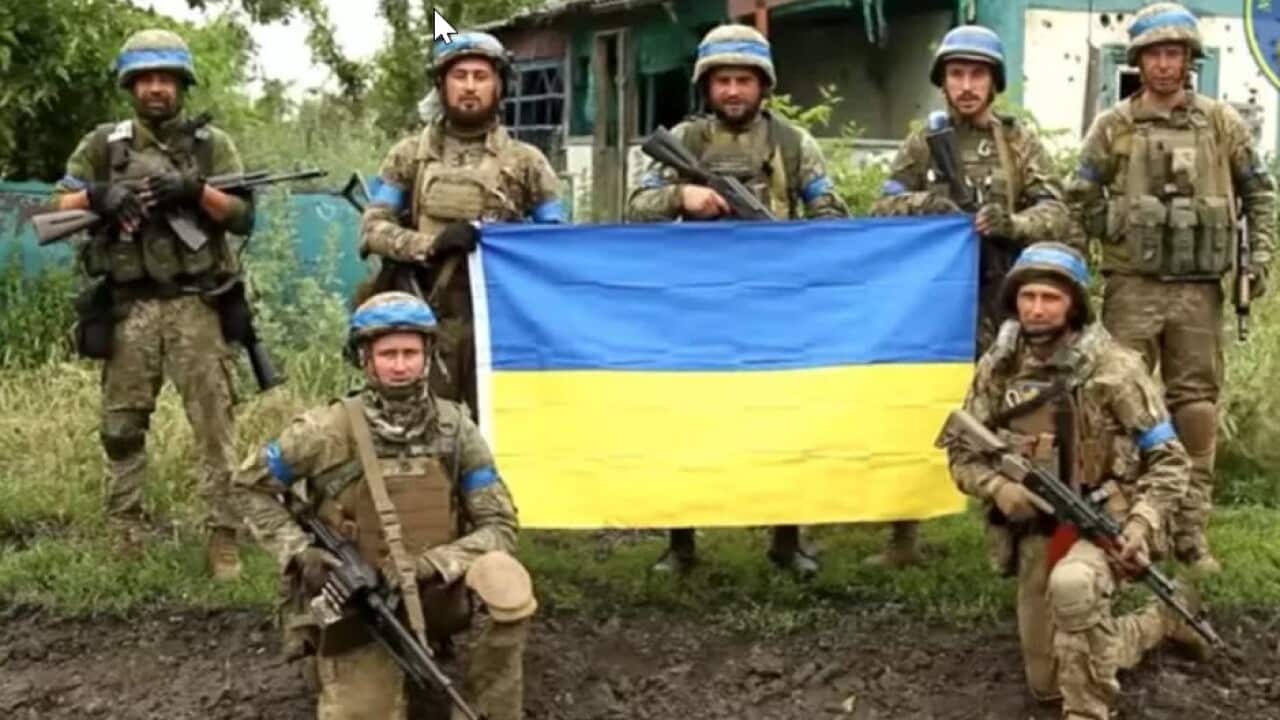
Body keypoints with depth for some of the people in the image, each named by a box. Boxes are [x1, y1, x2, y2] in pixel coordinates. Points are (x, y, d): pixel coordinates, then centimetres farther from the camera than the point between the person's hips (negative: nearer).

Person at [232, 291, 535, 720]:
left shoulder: (455, 429, -5)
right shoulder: (330, 430, -12)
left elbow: (499, 527, -5)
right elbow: (250, 487, 2)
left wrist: (434, 564, -21)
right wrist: (297, 551, -12)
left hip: (433, 594, 1)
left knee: (503, 576, -29)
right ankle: (375, 684, 25)